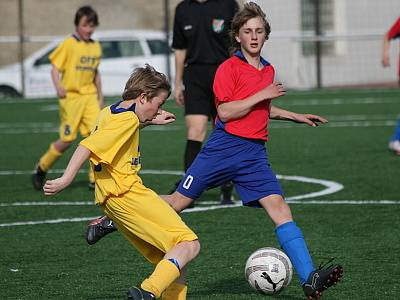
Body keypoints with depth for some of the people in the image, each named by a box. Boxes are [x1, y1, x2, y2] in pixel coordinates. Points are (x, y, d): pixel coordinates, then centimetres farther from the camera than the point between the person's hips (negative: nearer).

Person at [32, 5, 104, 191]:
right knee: (67, 139, -4)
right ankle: (41, 168, 18)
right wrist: (58, 87, -24)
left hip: (90, 97, 5)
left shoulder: (96, 47, 10)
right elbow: (55, 68, -8)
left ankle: (95, 179, -2)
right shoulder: (68, 45, -7)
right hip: (71, 97, -5)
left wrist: (100, 96, 23)